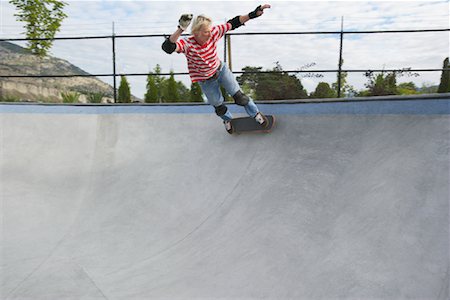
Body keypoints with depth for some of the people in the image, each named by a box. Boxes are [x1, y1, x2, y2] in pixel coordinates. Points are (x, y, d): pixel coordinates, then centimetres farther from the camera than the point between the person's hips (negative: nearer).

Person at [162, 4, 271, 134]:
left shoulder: (213, 33, -23)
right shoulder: (187, 44, -33)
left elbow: (232, 23, -18)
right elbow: (167, 48, -50)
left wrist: (253, 14, -25)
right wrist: (181, 29, -62)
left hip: (221, 70, 2)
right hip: (206, 81, -2)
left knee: (239, 96, 5)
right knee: (219, 106, 18)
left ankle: (256, 113, 34)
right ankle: (228, 120, 55)